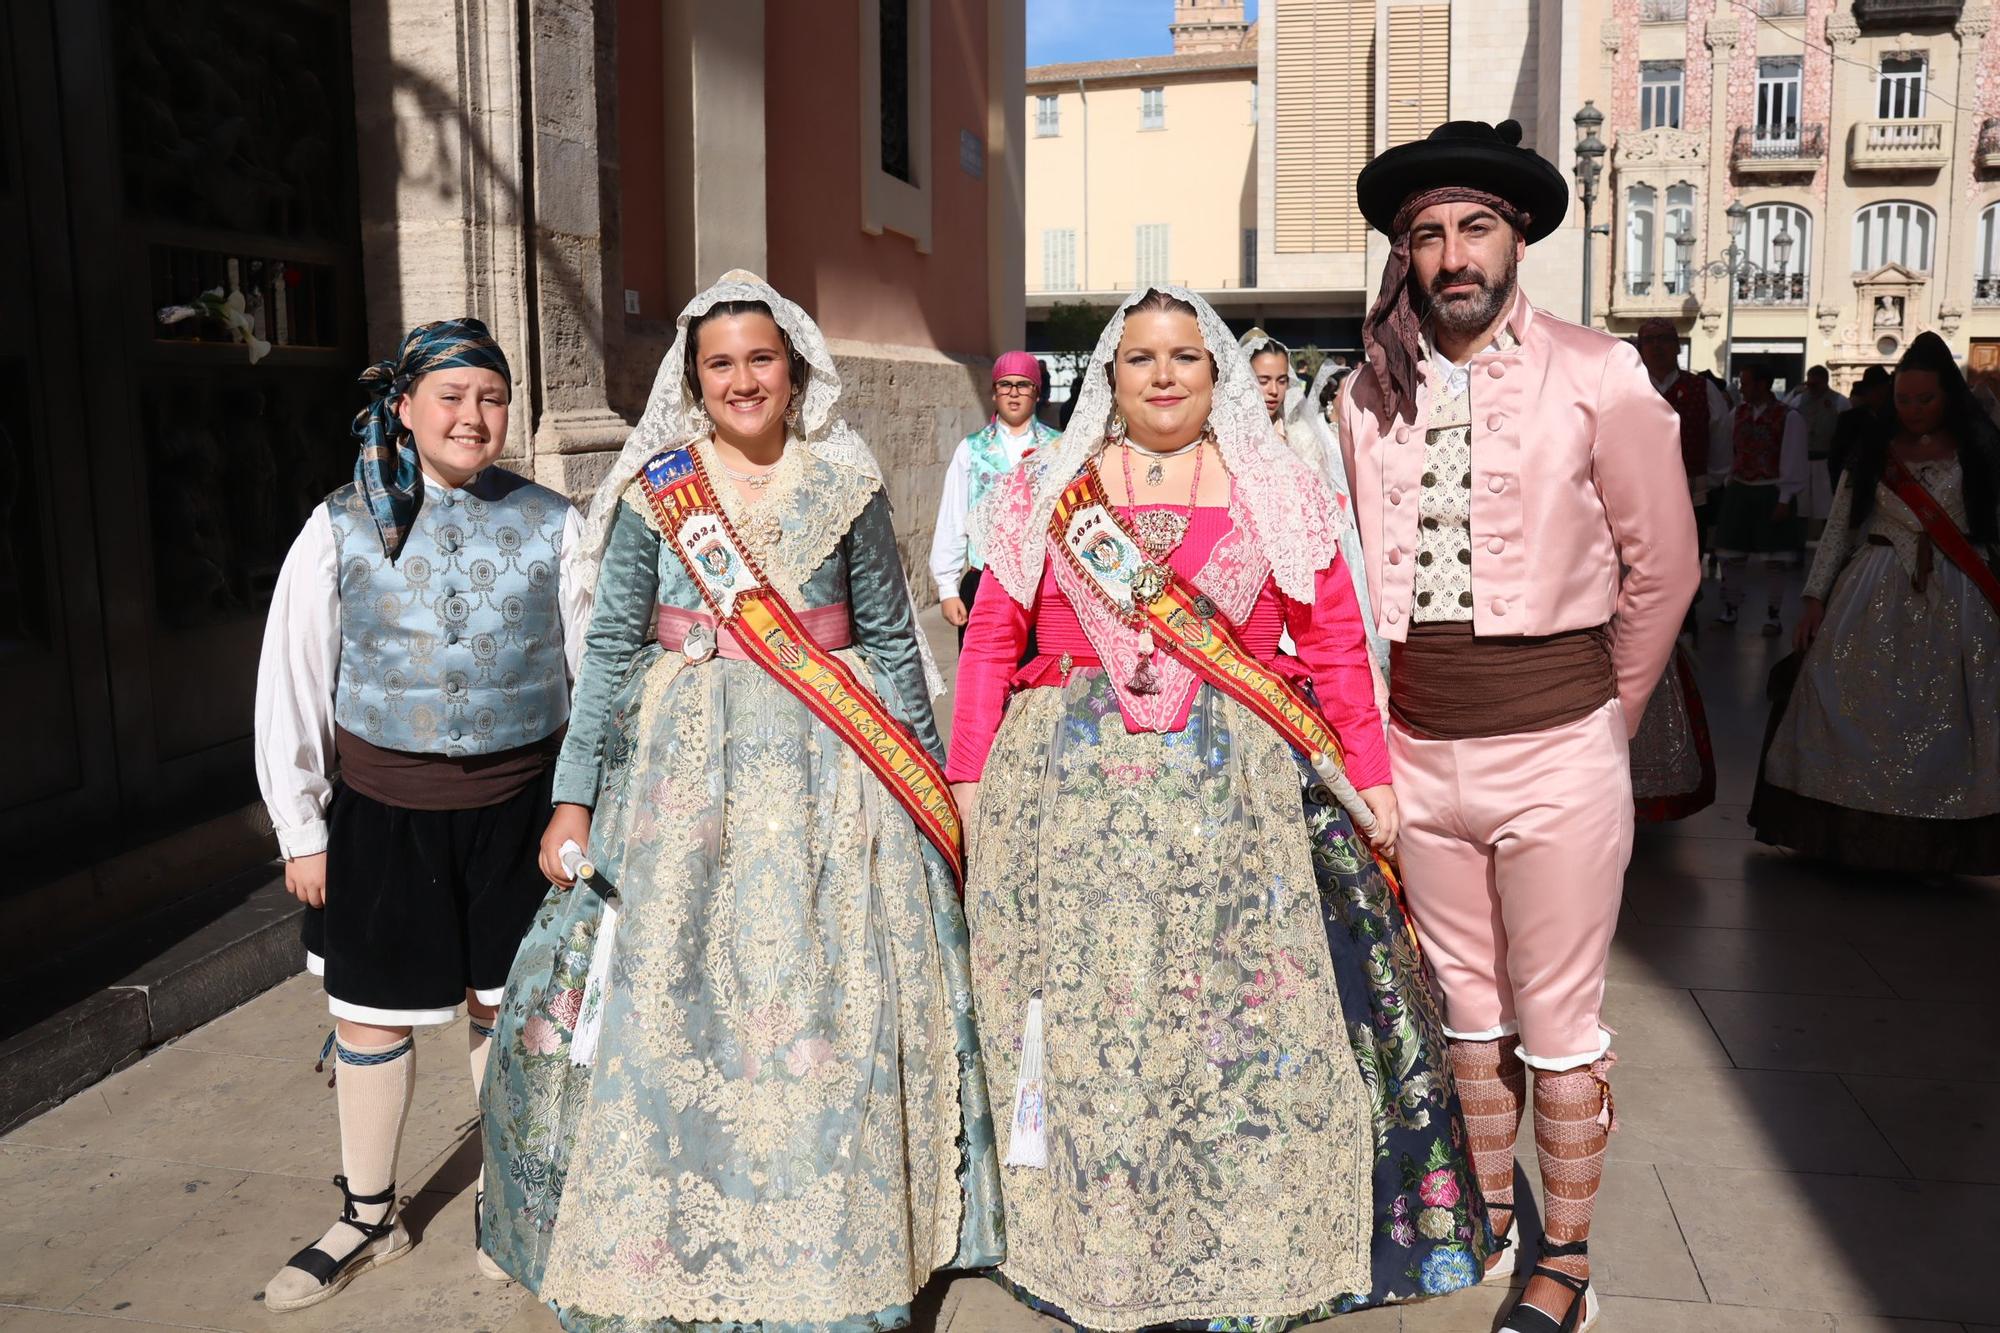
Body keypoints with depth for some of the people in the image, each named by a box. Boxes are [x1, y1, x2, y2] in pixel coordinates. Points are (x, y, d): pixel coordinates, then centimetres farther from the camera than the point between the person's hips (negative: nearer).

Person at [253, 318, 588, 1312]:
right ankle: (368, 1219, 33)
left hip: (517, 802, 0)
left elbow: (598, 669, 1)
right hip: (382, 810, 0)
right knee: (371, 1010, 12)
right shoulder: (342, 529, -4)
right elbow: (290, 686, 1)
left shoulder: (550, 524, -3)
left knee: (507, 1002, 13)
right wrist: (301, 831, 1)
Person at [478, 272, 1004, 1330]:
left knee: (825, 1009, 3)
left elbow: (890, 638, 7)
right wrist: (575, 797, -1)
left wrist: (928, 780, 7)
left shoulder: (846, 485, 4)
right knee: (670, 1004, 3)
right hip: (685, 766, 0)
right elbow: (611, 648, 2)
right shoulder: (654, 490, 3)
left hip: (827, 772, 0)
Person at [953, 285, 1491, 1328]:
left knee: (1241, 1022, 4)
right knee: (1084, 1022, 5)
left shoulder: (1278, 493, 8)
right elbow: (991, 640, 7)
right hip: (1070, 793, 0)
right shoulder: (1044, 490, 8)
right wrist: (969, 773, 1)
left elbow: (1334, 644, 6)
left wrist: (1370, 773, 0)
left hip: (1237, 791, 0)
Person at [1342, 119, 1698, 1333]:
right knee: (1468, 1008, 18)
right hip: (1420, 752, 4)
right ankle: (1490, 1219, 37)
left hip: (1554, 753, -3)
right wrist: (1382, 713, 8)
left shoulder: (1597, 377, -7)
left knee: (1558, 1026, 7)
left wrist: (1606, 718, 5)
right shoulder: (1371, 396, 4)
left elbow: (1663, 564, -1)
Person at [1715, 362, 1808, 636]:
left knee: (1774, 558, 3)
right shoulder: (1738, 413, 6)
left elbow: (1792, 461, -9)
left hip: (1771, 493, -4)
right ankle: (1730, 609, 20)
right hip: (1739, 490, 4)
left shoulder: (1788, 418, -8)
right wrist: (1727, 485, 4)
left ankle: (1772, 615, 13)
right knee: (1732, 554, 8)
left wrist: (1784, 499, -12)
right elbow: (1731, 453, 8)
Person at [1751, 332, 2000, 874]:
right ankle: (1853, 829, 12)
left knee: (1942, 722, 1)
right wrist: (1815, 597, 1)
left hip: (1954, 604, -1)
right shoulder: (1874, 449, 6)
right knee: (1856, 711, -1)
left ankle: (1935, 843, 13)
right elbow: (1839, 528, 7)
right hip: (1874, 596, 1)